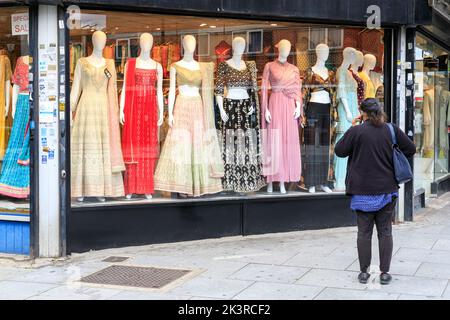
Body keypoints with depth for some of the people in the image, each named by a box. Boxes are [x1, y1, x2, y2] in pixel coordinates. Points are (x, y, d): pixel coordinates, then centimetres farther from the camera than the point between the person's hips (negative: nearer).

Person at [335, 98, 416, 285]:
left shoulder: (356, 131, -11)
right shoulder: (392, 130, -2)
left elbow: (339, 151, 0)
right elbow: (411, 150, 7)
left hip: (363, 191, -2)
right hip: (387, 190, 2)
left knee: (364, 232, 8)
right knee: (385, 232, 10)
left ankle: (364, 272, 14)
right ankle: (385, 273, 12)